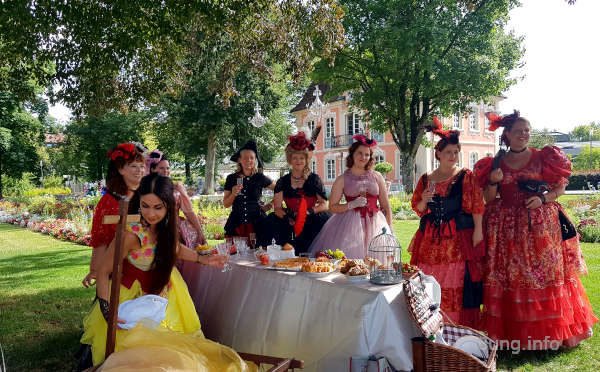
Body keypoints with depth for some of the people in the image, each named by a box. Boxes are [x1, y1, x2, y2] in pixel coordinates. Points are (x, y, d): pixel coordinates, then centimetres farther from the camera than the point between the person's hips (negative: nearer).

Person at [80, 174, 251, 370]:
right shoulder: (132, 234, -30)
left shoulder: (166, 226, -13)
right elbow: (104, 272, -22)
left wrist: (202, 259, 3)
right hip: (132, 296, -5)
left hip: (159, 289, 5)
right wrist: (107, 308, -30)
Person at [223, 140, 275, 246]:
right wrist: (234, 194, -10)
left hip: (257, 224, -1)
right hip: (236, 225, 1)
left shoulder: (260, 178, 1)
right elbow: (226, 204, 7)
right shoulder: (231, 178, 4)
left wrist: (268, 206, 7)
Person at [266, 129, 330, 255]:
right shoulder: (282, 182, 8)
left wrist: (311, 211, -19)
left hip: (311, 224, -1)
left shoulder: (314, 179, 5)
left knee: (323, 218, -29)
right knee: (272, 219, -22)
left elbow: (324, 204, 0)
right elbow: (277, 208, 1)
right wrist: (287, 217, -20)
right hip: (291, 224, 1)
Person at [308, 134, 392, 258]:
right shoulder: (342, 180, 5)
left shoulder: (377, 177, 10)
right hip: (350, 225, -2)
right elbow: (332, 207, 2)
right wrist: (352, 204, -12)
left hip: (375, 225, 2)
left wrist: (389, 230, 5)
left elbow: (386, 206, 11)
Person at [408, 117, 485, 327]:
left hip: (459, 237, -3)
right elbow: (417, 209, 16)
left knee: (457, 284, -4)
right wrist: (424, 200, -5)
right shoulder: (426, 180, 12)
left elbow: (477, 207, -5)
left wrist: (478, 233, -13)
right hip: (431, 237, 4)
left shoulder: (466, 177, 1)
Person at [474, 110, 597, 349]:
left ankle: (548, 332, 14)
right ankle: (512, 333, 11)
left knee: (546, 274, 1)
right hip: (507, 228, 1)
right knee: (510, 279, 1)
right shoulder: (495, 165, 7)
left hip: (541, 224, 0)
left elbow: (560, 187, 5)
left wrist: (543, 199, -12)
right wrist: (493, 182, -10)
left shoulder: (543, 158, 5)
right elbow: (488, 199, 7)